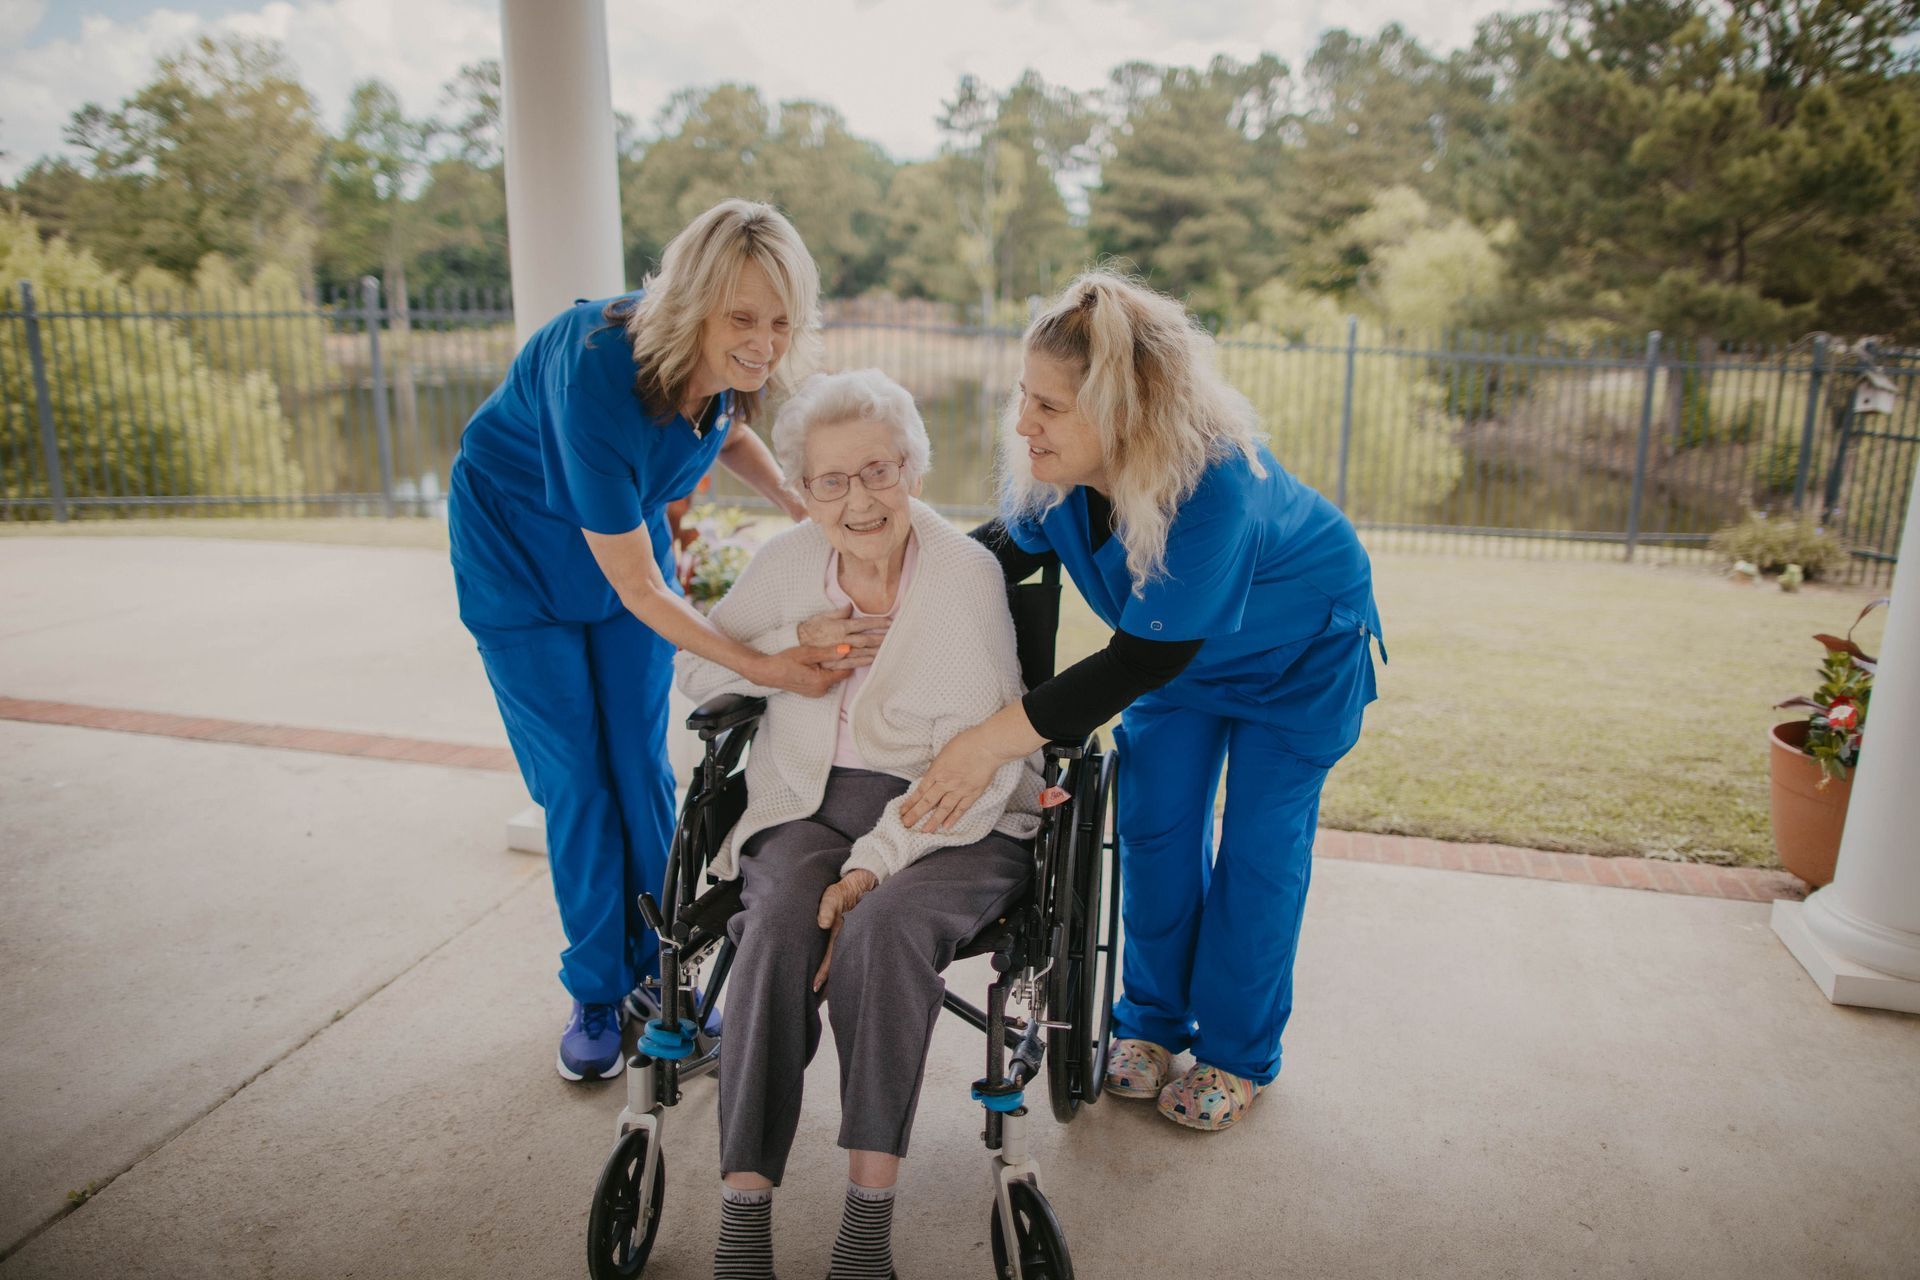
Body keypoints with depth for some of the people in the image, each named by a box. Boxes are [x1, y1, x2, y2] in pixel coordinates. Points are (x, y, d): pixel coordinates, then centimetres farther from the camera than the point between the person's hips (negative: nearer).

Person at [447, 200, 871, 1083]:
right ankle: (597, 994, 17)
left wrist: (800, 504, -12)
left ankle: (659, 970, 21)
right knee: (575, 781, -2)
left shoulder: (722, 359, -20)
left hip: (626, 527, 5)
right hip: (521, 552, -5)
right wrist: (761, 666, -37)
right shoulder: (595, 373, -38)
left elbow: (730, 430, 6)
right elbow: (636, 587, -31)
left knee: (641, 766, 5)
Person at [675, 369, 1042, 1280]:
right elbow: (695, 671, 16)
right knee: (781, 922, -28)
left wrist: (873, 864, -22)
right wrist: (796, 643, -3)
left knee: (881, 925, -33)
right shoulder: (787, 561, 6)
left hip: (949, 820, -3)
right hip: (809, 803, 3)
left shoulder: (967, 572, -9)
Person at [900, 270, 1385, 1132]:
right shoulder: (1054, 466, -25)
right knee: (1156, 826, 5)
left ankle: (1238, 1053, 20)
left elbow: (1144, 659, -39)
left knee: (1259, 843, 0)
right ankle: (1153, 1020, 25)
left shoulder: (1213, 487, -44)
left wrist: (996, 739, -42)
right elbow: (1010, 547, -6)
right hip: (1183, 646, 6)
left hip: (1298, 648, -5)